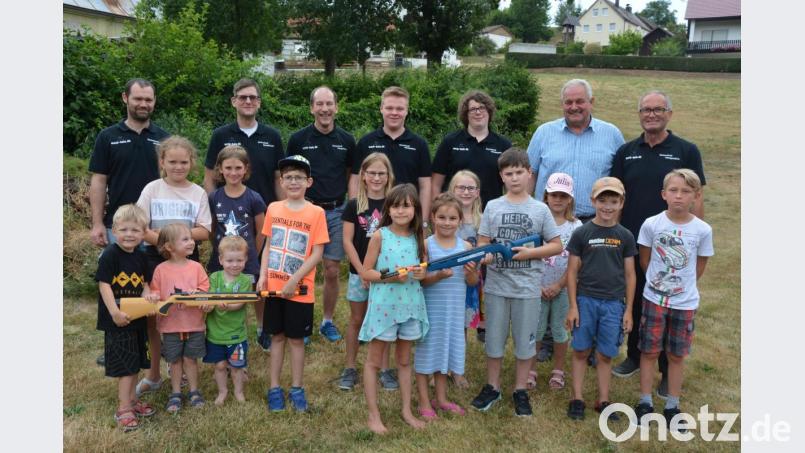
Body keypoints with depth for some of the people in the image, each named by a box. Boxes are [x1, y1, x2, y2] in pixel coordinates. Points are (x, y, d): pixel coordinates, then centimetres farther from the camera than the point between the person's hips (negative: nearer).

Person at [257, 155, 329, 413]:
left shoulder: (316, 213, -9)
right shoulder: (273, 209, 2)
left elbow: (317, 254, -10)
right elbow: (268, 246, 9)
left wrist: (294, 280, -16)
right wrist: (262, 276, -3)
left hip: (300, 290, -3)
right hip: (274, 287, 3)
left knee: (296, 339, 9)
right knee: (277, 336, 13)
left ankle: (297, 389, 23)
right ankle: (274, 388, 24)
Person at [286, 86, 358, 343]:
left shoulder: (346, 141, 4)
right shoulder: (298, 139, -2)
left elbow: (352, 176, 12)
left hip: (336, 212, 2)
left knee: (332, 272, 7)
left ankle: (327, 321, 23)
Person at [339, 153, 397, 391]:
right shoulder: (354, 205, -3)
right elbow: (347, 241, -4)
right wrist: (362, 271, -11)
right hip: (359, 272, 0)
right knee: (356, 320, 10)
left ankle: (384, 369, 21)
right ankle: (350, 368, 22)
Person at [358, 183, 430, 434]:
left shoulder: (418, 237, 3)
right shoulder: (380, 236, -8)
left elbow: (424, 268, 13)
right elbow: (365, 272, -8)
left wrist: (423, 273, -10)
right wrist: (390, 276, -22)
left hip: (410, 305, 4)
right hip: (384, 305, -4)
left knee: (404, 360, 17)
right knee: (374, 361, 5)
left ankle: (407, 410, 29)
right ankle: (373, 414, 17)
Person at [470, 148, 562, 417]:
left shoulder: (540, 209, 0)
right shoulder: (493, 207, 3)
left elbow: (557, 246, 3)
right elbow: (482, 243, 3)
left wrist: (530, 253, -13)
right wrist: (485, 255, -20)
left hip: (527, 287, -1)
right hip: (496, 286, 1)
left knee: (525, 340, 9)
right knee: (494, 338, 12)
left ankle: (520, 391, 26)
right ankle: (492, 387, 29)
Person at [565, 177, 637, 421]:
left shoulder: (625, 236, 4)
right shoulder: (581, 233, -2)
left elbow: (629, 275, 7)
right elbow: (572, 271, 0)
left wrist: (628, 310, 4)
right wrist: (573, 306, -5)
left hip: (614, 304, 1)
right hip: (585, 300, -1)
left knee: (605, 355, 9)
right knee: (581, 351, 6)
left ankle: (603, 401, 22)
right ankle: (577, 399, 18)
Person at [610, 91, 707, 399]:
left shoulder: (686, 151, -3)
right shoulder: (626, 152, 6)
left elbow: (695, 198, -4)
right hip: (631, 244, 3)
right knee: (633, 303, 14)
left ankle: (668, 370, 21)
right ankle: (634, 356, 33)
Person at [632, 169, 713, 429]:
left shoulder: (703, 230, -9)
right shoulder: (651, 224, -10)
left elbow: (699, 268, 4)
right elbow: (644, 261, 2)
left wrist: (682, 285, 8)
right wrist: (661, 281, 6)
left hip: (685, 303, 1)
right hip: (654, 299, 0)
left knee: (677, 355, 11)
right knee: (649, 351, 8)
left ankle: (672, 407, 24)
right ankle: (645, 403, 21)